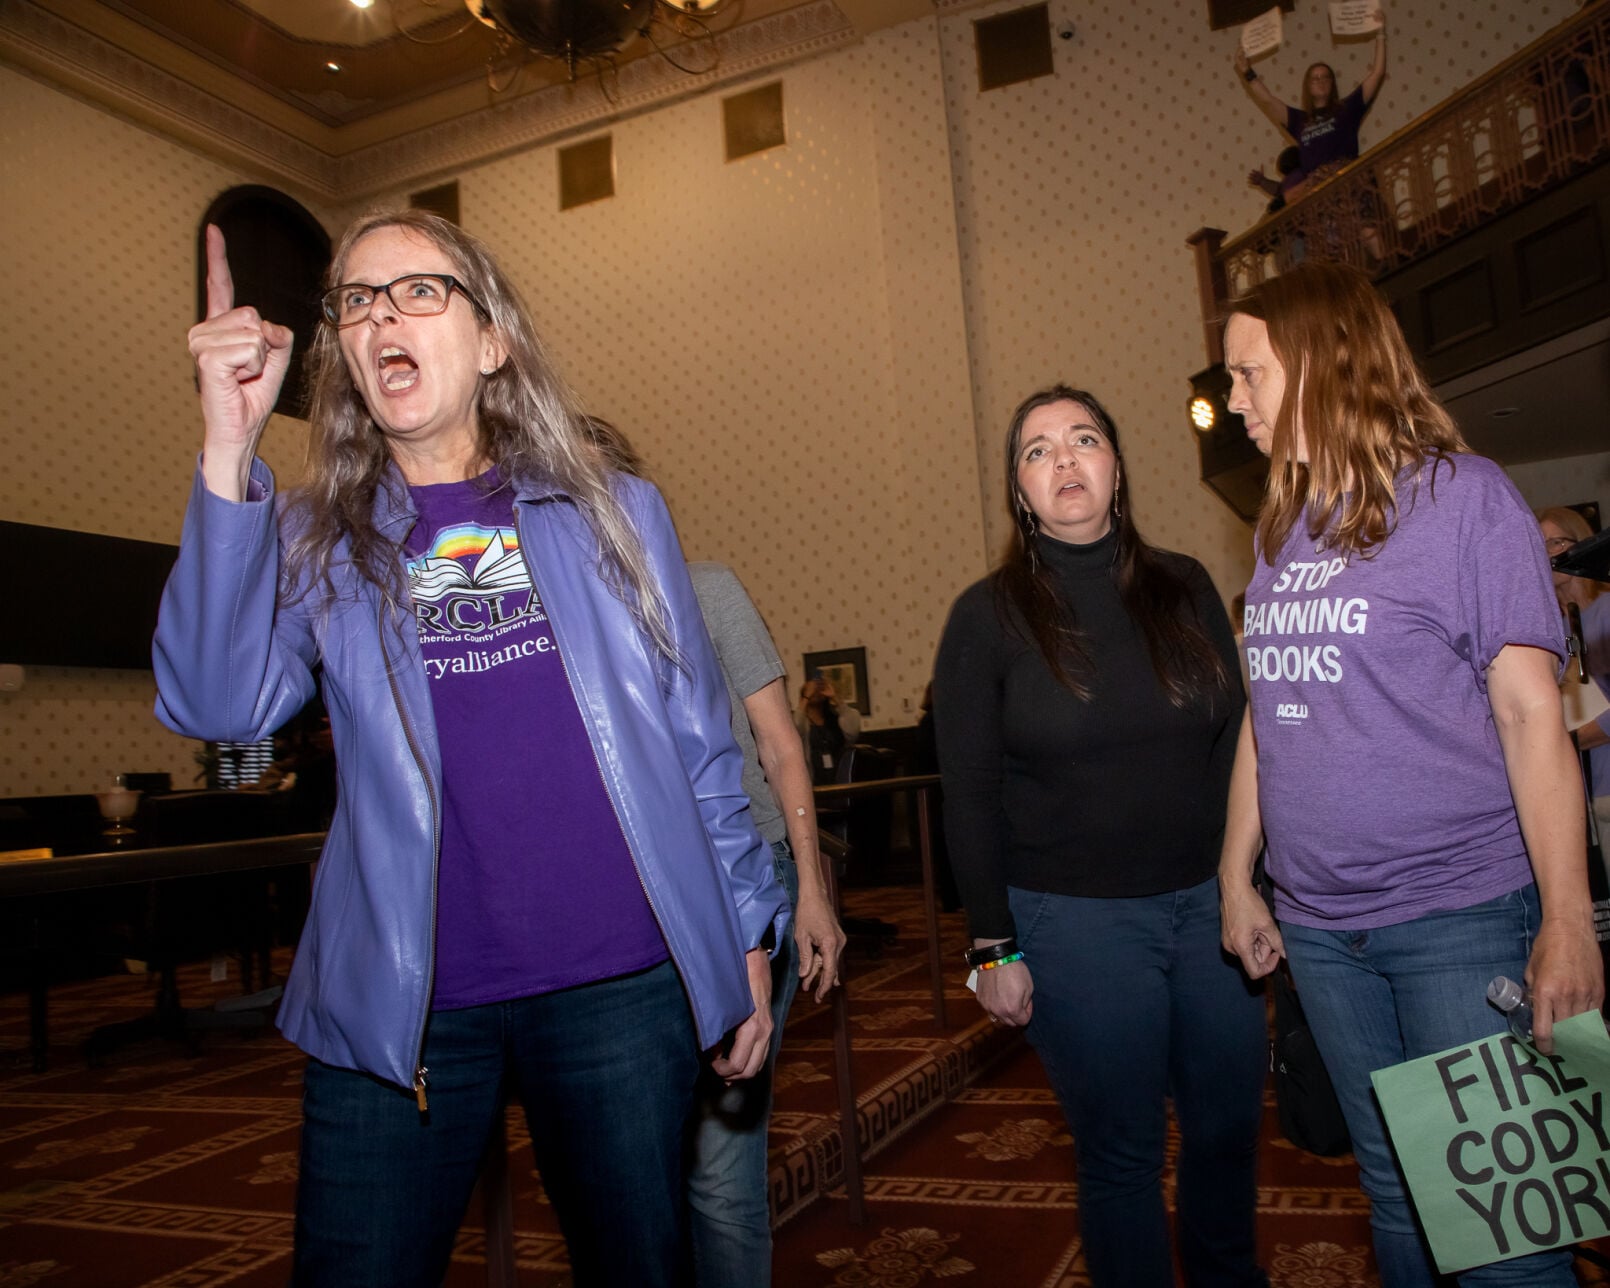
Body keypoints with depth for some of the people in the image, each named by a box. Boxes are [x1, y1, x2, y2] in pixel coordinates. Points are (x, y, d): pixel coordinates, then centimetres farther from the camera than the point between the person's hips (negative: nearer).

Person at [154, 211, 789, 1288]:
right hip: (397, 1008, 1)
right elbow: (220, 705, -12)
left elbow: (698, 743, 8)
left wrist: (746, 933, 6)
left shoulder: (614, 514, 6)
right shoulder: (315, 544, 7)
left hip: (621, 986, 0)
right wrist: (229, 449, -17)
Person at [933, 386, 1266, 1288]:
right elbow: (969, 796, -4)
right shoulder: (988, 618, -4)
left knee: (1231, 1122, 16)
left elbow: (1236, 741, 9)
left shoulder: (1185, 589, 5)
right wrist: (994, 947, -5)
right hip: (1076, 923, -3)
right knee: (1124, 1152, 7)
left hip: (1207, 901, 4)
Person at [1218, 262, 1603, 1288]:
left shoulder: (1462, 494, -7)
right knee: (1394, 1192, 16)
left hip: (1459, 913, -5)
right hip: (1319, 925, 6)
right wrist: (1237, 876, 14)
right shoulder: (1282, 528, 10)